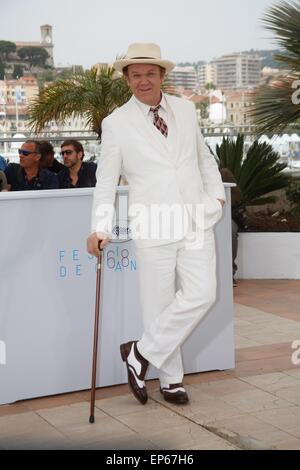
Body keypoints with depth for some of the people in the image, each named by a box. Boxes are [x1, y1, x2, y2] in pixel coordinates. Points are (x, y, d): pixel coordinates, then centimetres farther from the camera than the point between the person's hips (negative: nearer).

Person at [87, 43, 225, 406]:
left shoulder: (186, 110, 10)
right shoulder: (115, 124, -1)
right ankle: (170, 381, 21)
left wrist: (216, 194, 12)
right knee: (159, 307, 3)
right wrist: (99, 228, -11)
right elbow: (106, 181, -1)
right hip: (153, 228, -3)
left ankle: (142, 352, 7)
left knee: (202, 296, -10)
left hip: (197, 223, 3)